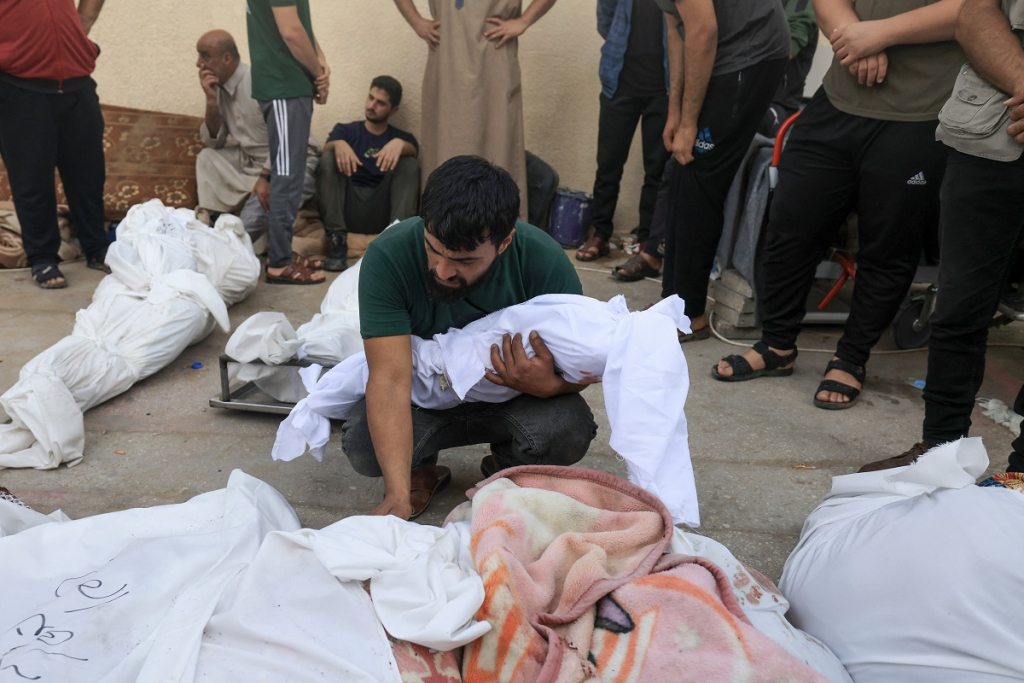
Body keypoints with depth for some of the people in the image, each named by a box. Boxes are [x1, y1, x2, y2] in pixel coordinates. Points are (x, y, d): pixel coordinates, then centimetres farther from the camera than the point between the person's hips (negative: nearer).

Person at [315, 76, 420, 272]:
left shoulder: (402, 136, 19)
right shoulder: (345, 130, 19)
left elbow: (414, 151, -6)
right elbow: (327, 148, -3)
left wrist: (400, 144, -29)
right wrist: (338, 145, -27)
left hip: (380, 212, 0)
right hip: (346, 209, 1)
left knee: (410, 164, -17)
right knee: (328, 159, -19)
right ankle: (336, 239, -30)